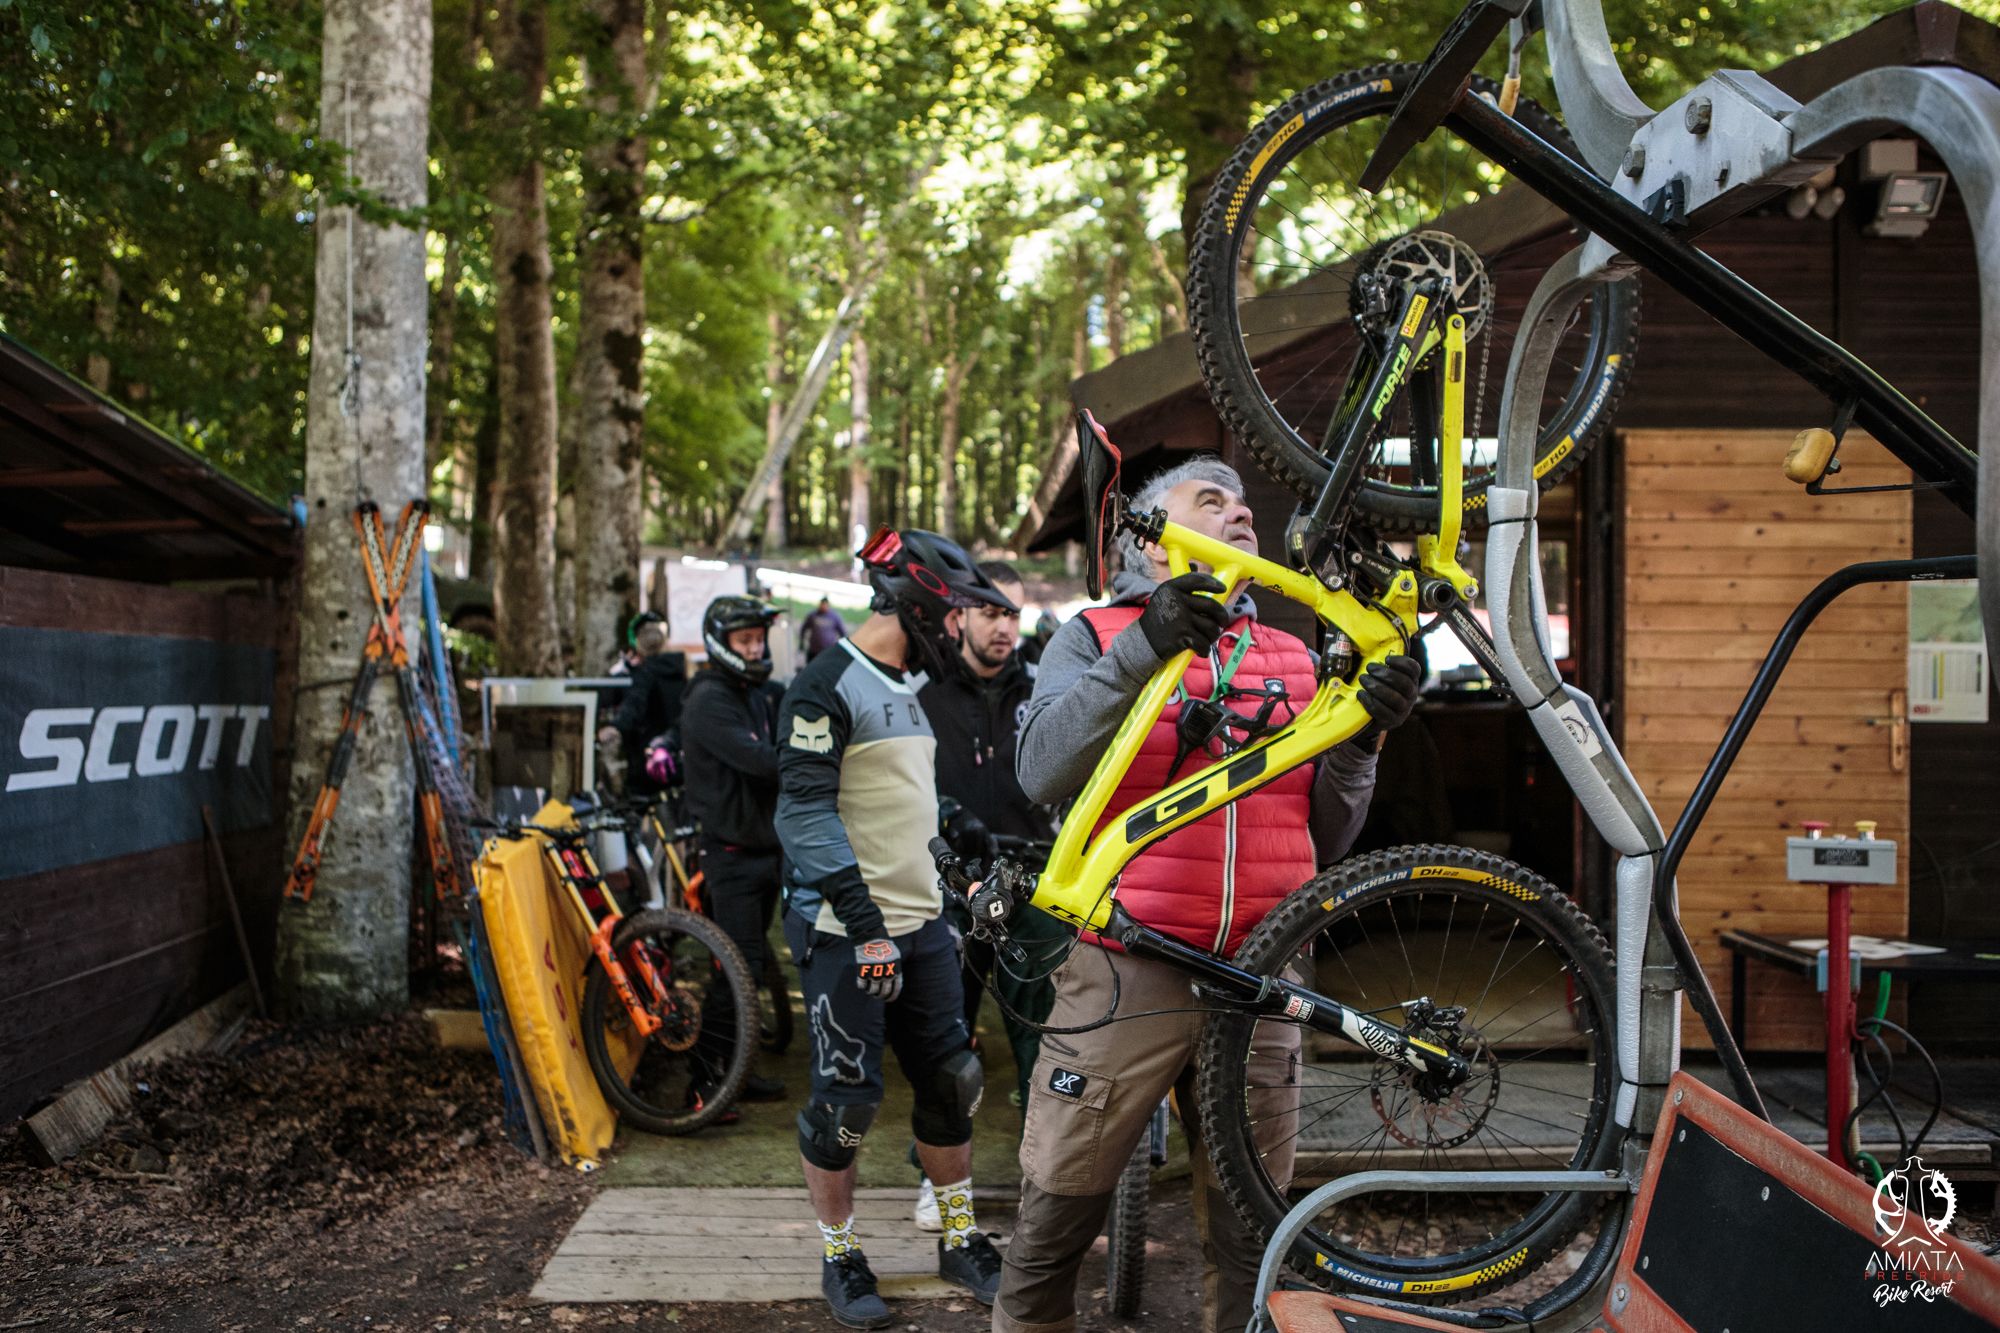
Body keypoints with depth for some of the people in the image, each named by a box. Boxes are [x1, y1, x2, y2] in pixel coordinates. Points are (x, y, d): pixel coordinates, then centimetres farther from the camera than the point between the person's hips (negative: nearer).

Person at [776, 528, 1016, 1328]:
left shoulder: (907, 688, 15)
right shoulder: (827, 687, -13)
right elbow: (806, 816, -19)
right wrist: (867, 926, -22)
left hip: (920, 924, 8)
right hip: (846, 932, -8)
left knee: (951, 1083, 10)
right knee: (846, 1101, -1)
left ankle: (960, 1242, 24)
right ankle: (840, 1258, 16)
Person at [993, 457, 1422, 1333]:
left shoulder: (1294, 662, 17)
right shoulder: (1096, 637, 6)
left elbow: (1323, 840, 15)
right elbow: (1042, 771, -12)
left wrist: (1360, 740, -1)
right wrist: (1142, 650, -20)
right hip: (1129, 975, -3)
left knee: (1247, 1245, 11)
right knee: (1050, 1236, 2)